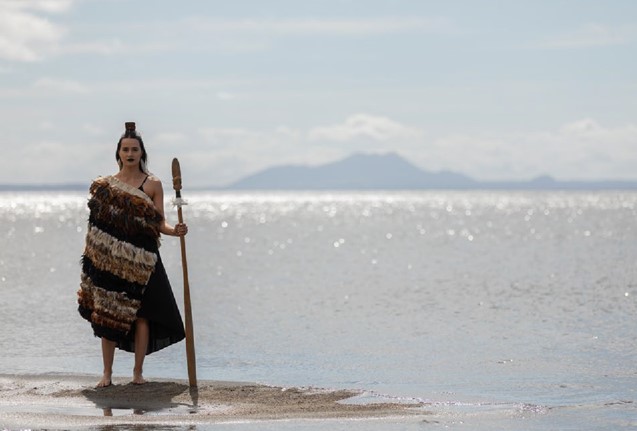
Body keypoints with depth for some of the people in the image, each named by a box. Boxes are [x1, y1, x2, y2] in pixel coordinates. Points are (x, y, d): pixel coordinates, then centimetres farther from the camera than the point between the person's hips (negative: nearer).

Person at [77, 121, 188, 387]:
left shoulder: (153, 184, 4)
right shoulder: (104, 185, 8)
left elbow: (159, 223, 1)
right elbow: (96, 224, 10)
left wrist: (174, 231, -19)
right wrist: (91, 256, 5)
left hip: (141, 259, -1)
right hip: (109, 258, 1)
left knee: (141, 314, -2)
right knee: (107, 314, 1)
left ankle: (138, 372, 7)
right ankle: (107, 373, 7)